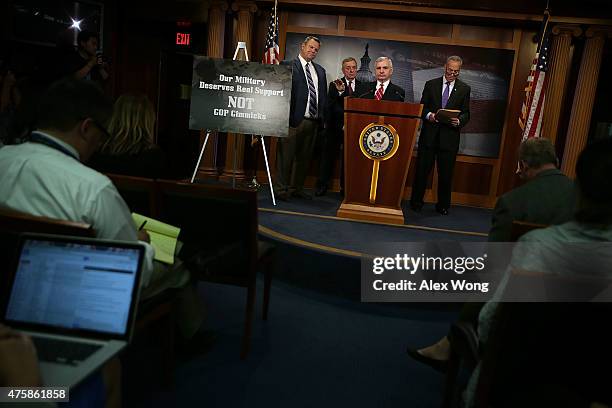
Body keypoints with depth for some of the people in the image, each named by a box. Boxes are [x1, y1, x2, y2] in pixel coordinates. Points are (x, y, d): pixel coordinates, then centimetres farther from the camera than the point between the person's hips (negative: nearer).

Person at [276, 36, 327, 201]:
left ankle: (298, 189, 22)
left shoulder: (320, 70, 20)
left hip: (314, 122, 6)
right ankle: (282, 189, 7)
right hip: (294, 120, -6)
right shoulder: (288, 65, 1)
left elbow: (323, 95, 19)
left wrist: (322, 117, 8)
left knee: (305, 157, 11)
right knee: (286, 156, -2)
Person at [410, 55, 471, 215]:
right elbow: (422, 107, 7)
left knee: (446, 173, 5)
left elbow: (466, 114, 7)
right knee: (422, 170, 4)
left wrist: (459, 121, -15)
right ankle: (416, 202, 17)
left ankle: (443, 205, 19)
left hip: (450, 136, 0)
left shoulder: (464, 89, 7)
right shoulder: (431, 84, 8)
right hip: (429, 134, 0)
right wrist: (428, 115, -14)